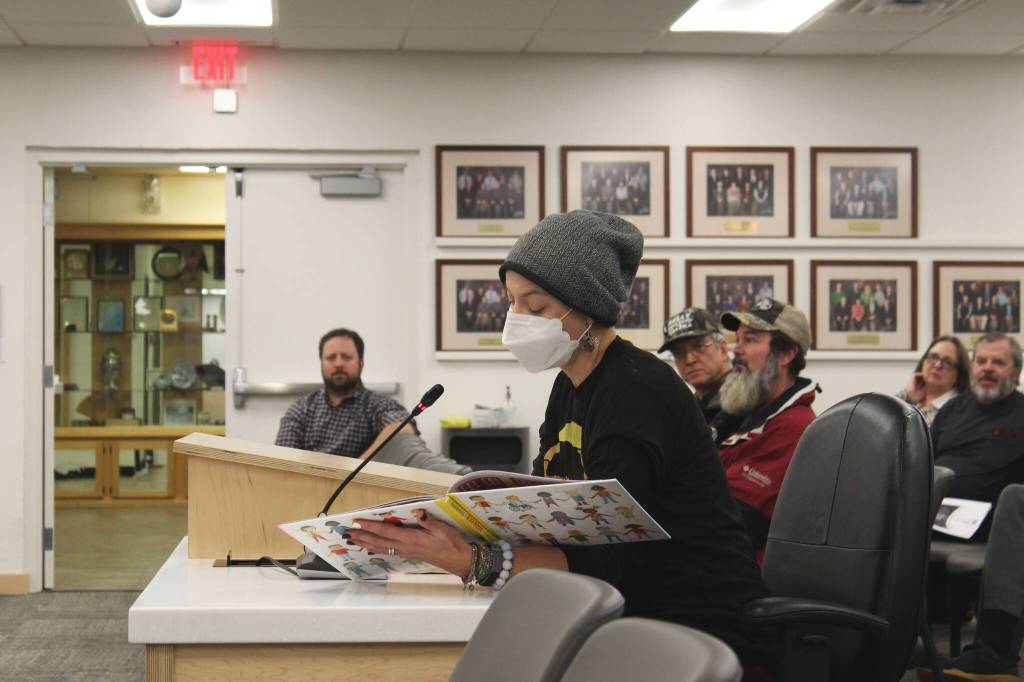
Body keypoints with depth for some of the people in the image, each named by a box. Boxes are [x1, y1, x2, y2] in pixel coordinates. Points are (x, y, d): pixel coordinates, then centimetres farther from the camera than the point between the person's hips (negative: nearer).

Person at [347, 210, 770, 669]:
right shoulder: (570, 387, 10)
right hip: (637, 622, 8)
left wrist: (469, 562, -32)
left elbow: (602, 565, -24)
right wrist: (435, 529, -9)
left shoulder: (637, 394, -18)